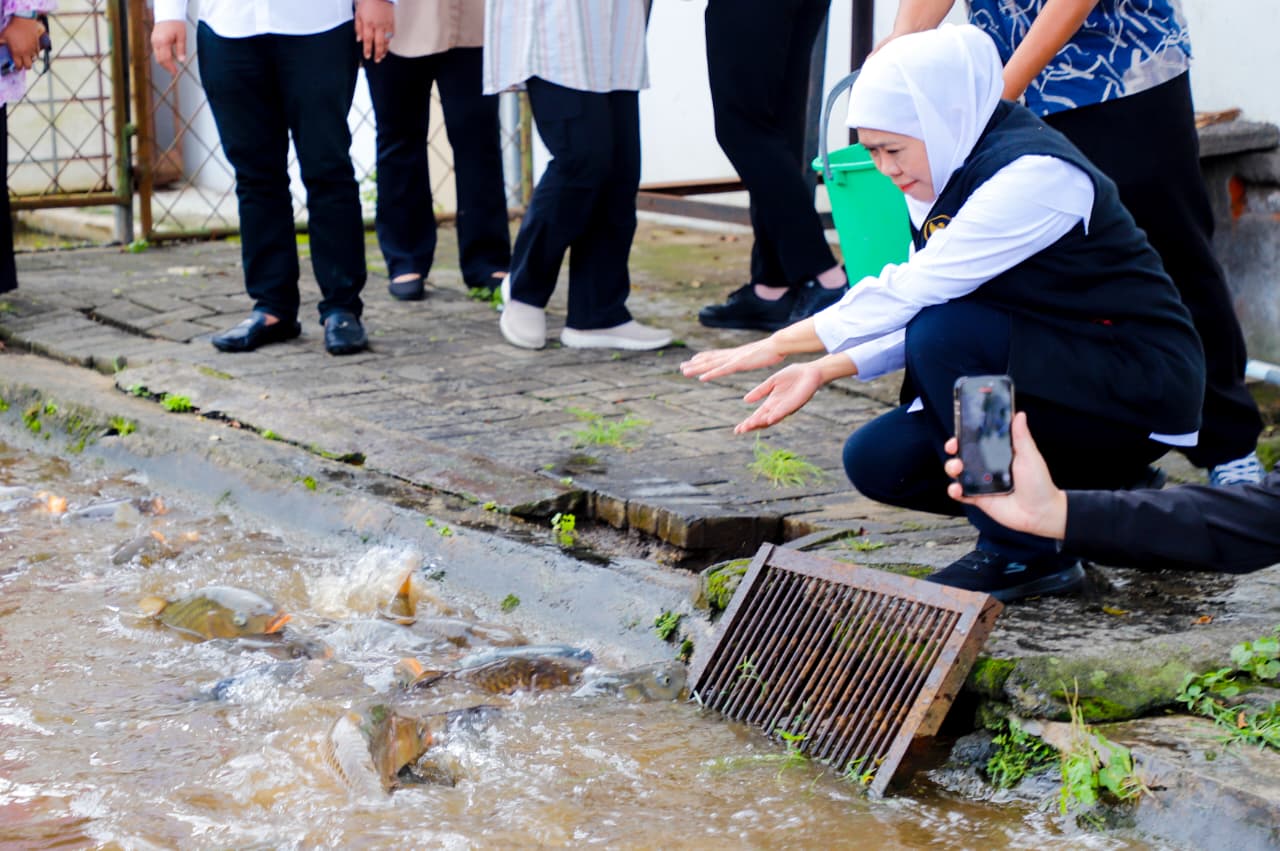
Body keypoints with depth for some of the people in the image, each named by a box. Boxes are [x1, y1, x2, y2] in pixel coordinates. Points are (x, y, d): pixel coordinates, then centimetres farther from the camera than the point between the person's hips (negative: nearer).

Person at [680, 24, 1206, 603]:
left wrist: (778, 345, -21)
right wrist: (821, 372, -4)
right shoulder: (950, 175, 5)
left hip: (1138, 388, -9)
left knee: (944, 333, -28)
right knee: (876, 461, -5)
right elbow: (913, 314, 9)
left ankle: (1026, 553, -14)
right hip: (1052, 377, 9)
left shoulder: (1035, 174, -22)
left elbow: (912, 292, -27)